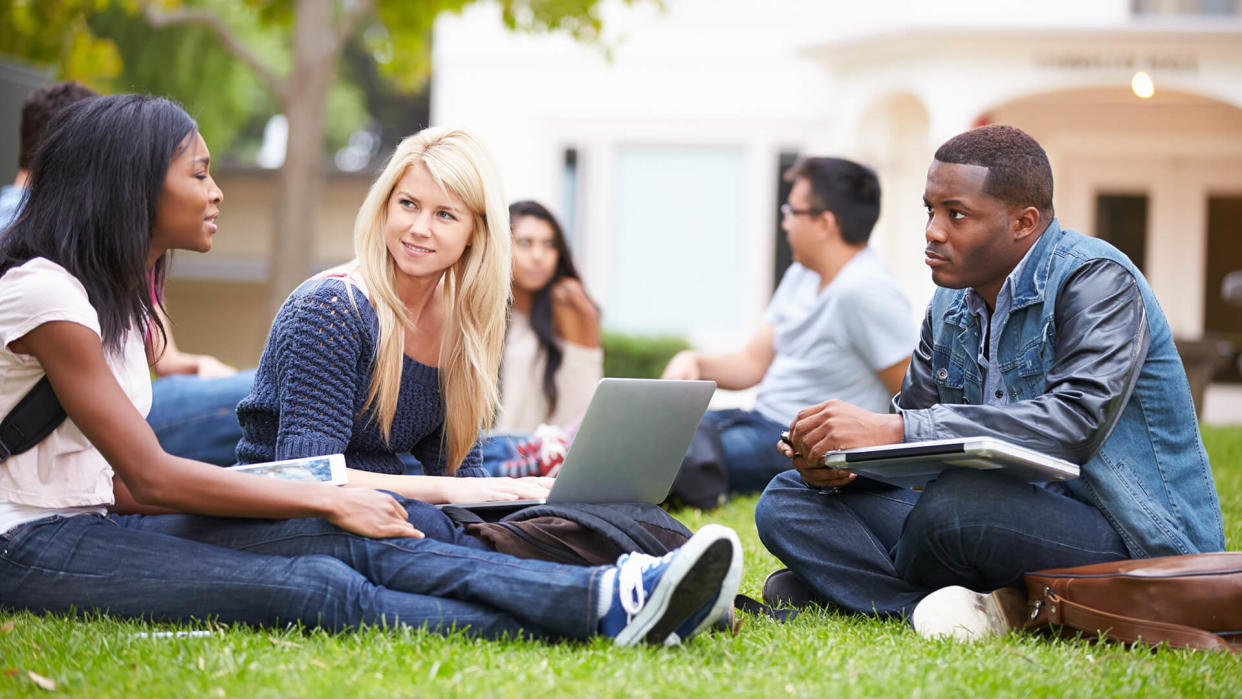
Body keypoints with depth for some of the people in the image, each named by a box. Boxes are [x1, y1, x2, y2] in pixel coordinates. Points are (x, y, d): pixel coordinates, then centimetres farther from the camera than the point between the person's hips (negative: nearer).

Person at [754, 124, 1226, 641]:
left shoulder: (1097, 282, -13)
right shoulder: (951, 305, 13)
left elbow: (1077, 422, -29)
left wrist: (893, 430, -33)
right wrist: (837, 459, -13)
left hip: (1138, 545, -9)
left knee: (959, 501, -38)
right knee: (787, 502, -2)